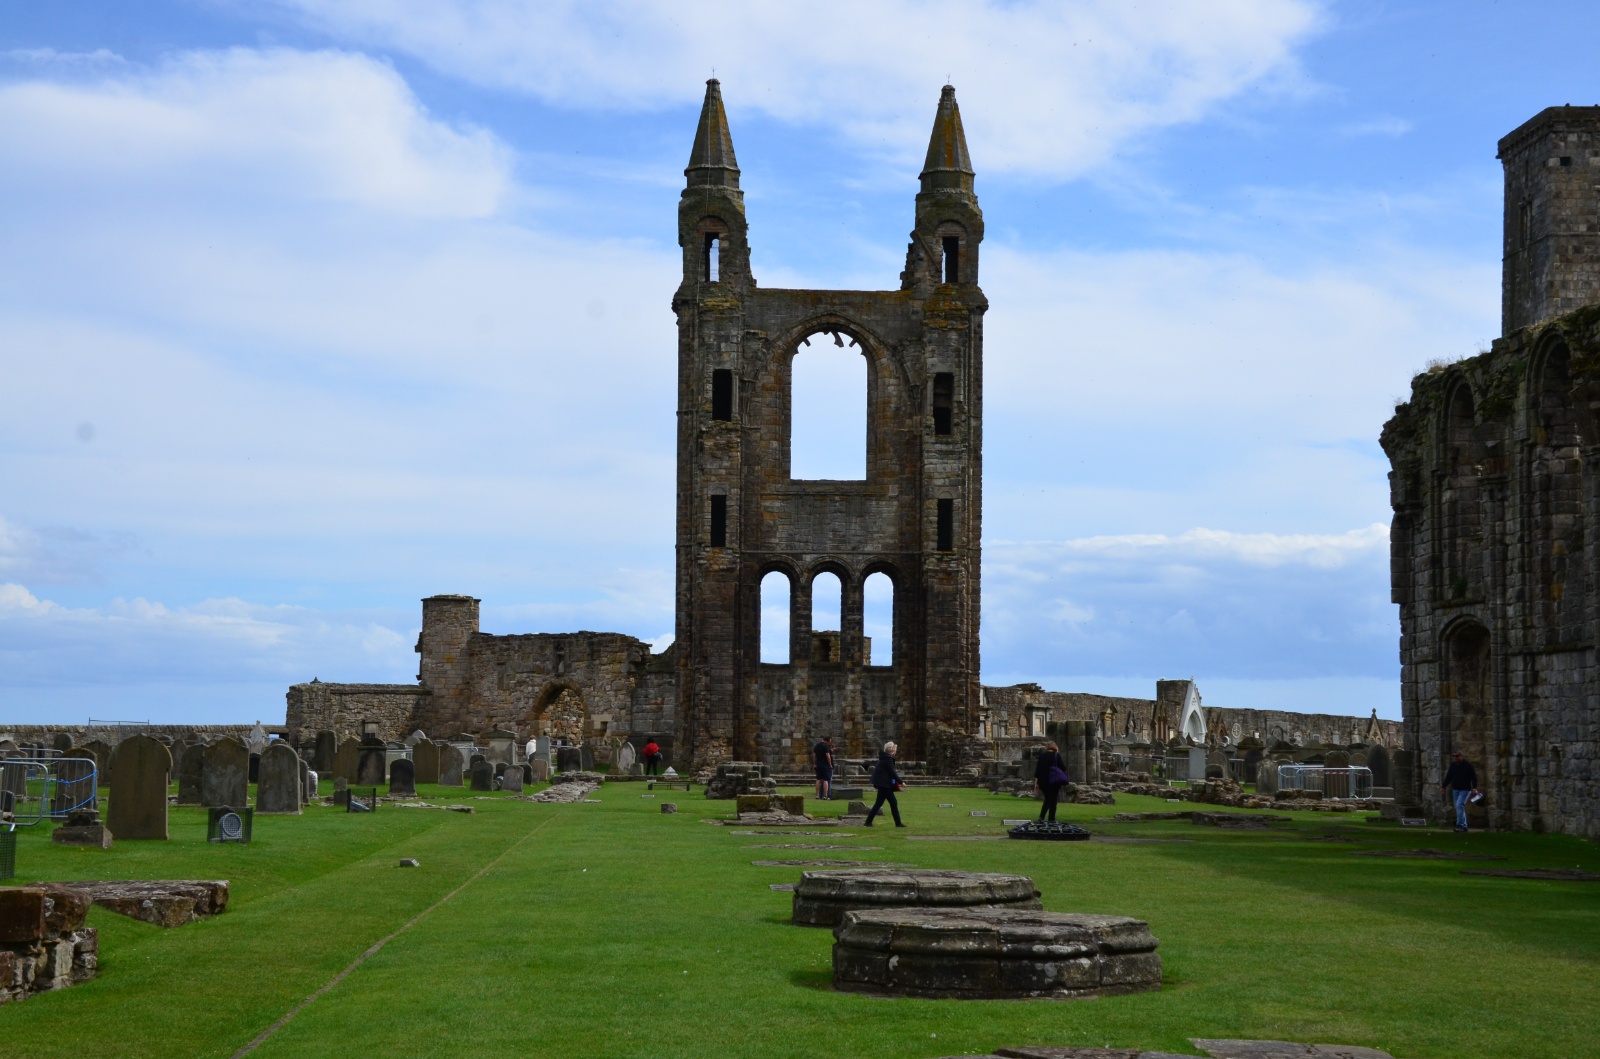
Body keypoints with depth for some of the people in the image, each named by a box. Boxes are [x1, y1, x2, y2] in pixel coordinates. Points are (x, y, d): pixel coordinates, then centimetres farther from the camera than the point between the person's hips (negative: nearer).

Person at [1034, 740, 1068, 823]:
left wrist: (1036, 782, 9)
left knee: (1047, 799, 16)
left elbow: (1037, 769, 6)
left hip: (1043, 781, 4)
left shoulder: (1042, 756, 7)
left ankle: (1041, 817, 3)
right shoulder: (1056, 755, -5)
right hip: (1055, 781, -4)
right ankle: (1051, 819, 1)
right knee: (1053, 800, 4)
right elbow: (1063, 767, -6)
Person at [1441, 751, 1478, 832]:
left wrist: (1474, 787, -19)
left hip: (1465, 790, -6)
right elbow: (1449, 777, 18)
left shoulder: (1468, 765, -7)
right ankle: (1464, 826, 13)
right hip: (1455, 790, 6)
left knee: (1459, 805, -19)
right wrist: (1444, 786, 14)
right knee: (1459, 807, 6)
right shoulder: (1453, 765, 10)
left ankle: (1460, 825, -20)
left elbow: (1474, 776, -8)